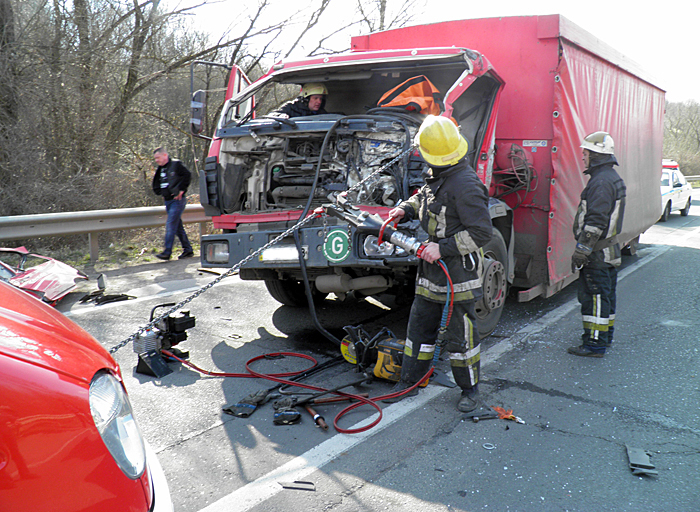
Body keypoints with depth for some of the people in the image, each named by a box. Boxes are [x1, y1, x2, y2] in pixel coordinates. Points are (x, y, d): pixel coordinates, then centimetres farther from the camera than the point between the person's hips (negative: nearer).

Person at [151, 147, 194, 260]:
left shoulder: (176, 164, -8)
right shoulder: (160, 169, 16)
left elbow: (187, 175, -17)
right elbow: (156, 183, 25)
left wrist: (181, 190, -17)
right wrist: (160, 193, 10)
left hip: (177, 200, -8)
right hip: (168, 201, 8)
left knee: (170, 225, -15)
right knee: (178, 227, 10)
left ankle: (167, 252, -16)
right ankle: (188, 250, 18)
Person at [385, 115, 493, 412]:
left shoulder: (465, 185, -23)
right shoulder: (436, 177, 6)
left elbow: (481, 232, -22)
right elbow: (423, 198, 28)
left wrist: (443, 248, -23)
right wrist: (406, 209, 9)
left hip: (458, 272, -9)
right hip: (431, 270, 9)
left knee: (460, 335, 4)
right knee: (420, 326, 15)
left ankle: (470, 388, 23)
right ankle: (409, 382, 28)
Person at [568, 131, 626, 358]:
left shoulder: (601, 182, -18)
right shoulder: (613, 178, 16)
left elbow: (596, 221, -24)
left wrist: (581, 250, -22)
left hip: (597, 254, -11)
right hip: (610, 250, 11)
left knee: (594, 297, -6)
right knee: (606, 294, 18)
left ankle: (594, 344, -2)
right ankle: (605, 335, 29)